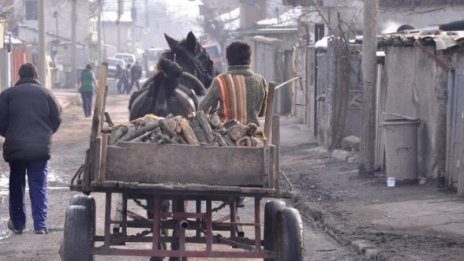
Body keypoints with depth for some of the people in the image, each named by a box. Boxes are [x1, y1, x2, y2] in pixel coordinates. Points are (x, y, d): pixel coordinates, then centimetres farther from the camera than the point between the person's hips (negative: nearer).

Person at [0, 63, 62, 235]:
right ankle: (40, 225, -5)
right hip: (40, 148, 0)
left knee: (16, 186, 15)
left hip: (15, 148, 0)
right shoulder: (46, 94, 3)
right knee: (39, 186, 3)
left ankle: (17, 223, 21)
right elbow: (57, 119, 5)